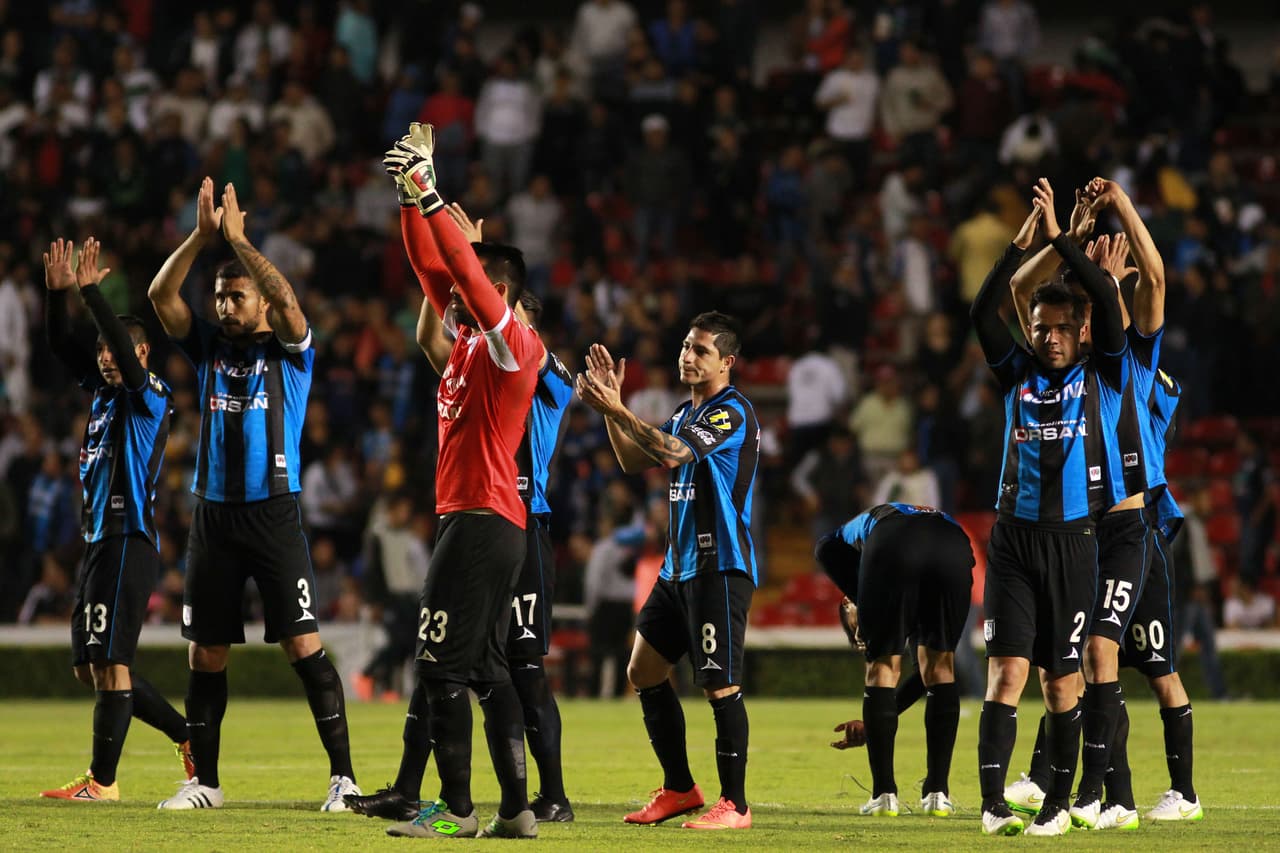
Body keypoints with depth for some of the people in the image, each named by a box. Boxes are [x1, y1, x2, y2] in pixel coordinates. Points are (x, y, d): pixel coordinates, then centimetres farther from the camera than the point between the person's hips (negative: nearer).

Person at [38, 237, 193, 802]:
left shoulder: (149, 396, -6)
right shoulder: (104, 391, 16)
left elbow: (125, 348, -22)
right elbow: (61, 346, 14)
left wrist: (90, 290, -22)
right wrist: (57, 292, -1)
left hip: (128, 540, -9)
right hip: (99, 541, 9)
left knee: (109, 663, -11)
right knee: (91, 665, 12)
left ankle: (102, 781, -10)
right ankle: (188, 736, 21)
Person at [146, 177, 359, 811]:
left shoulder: (288, 350, 1)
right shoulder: (209, 348, 12)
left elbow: (287, 300, -19)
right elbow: (160, 295, 0)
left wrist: (239, 239, -17)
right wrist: (203, 235, -10)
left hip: (273, 514, -4)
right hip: (213, 515, 4)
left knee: (303, 646, -10)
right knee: (206, 653, 6)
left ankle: (343, 775, -8)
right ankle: (204, 781, 15)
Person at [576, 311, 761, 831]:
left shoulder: (732, 413, -12)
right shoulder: (686, 413, 18)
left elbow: (672, 454, -24)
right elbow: (634, 461, 19)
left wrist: (617, 410, -25)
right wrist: (610, 405, 8)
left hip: (720, 567, -10)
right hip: (679, 567, 10)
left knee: (720, 685, -10)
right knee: (643, 672, 10)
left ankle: (734, 804, -5)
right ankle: (679, 789, 20)